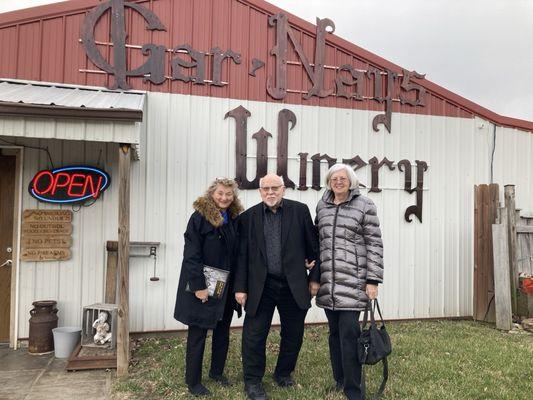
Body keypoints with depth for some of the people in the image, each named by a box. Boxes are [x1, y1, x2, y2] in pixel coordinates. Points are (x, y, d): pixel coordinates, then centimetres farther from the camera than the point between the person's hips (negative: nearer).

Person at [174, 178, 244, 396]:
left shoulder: (235, 219, 6)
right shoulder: (200, 217, -12)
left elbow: (237, 254, 9)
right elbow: (191, 255, -16)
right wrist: (199, 286, -20)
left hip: (226, 287, 6)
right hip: (203, 287, -6)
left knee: (223, 332, 16)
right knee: (197, 334, 5)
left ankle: (217, 371, 34)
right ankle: (193, 381, 19)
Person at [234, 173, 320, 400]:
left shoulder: (300, 210, -1)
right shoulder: (249, 217, 1)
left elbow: (314, 245, 3)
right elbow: (242, 255, 2)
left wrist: (315, 277, 2)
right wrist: (240, 287, -1)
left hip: (294, 285, 1)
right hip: (261, 286, 0)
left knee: (293, 334, 13)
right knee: (254, 335, 3)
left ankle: (284, 374, 36)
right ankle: (252, 382, 21)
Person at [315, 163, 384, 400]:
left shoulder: (364, 206, -2)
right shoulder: (321, 206, 11)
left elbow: (374, 245, -4)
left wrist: (373, 280, -8)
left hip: (353, 282, -4)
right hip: (327, 282, 4)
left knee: (349, 334, -7)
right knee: (335, 333, 11)